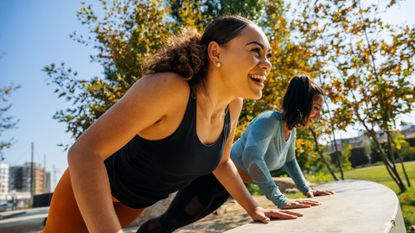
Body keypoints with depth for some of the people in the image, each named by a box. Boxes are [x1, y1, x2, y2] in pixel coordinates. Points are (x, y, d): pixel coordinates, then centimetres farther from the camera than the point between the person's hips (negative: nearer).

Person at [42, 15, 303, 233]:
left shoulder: (233, 104, -15)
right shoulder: (168, 87, -38)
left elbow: (221, 162, 2)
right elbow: (83, 151, -40)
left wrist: (253, 208, -5)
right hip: (87, 186, -6)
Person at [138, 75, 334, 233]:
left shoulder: (291, 131, 0)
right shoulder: (268, 121, -29)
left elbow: (289, 161, 19)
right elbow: (251, 157, -46)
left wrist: (307, 189, 13)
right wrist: (280, 201, -45)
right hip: (213, 176, -9)